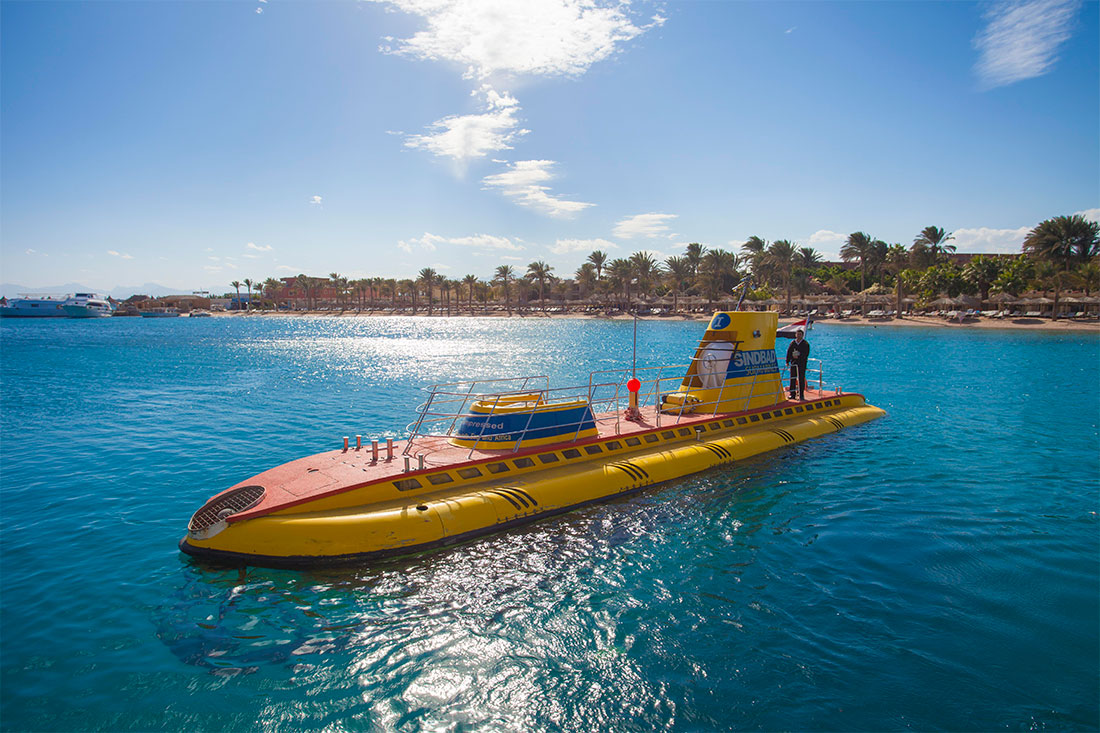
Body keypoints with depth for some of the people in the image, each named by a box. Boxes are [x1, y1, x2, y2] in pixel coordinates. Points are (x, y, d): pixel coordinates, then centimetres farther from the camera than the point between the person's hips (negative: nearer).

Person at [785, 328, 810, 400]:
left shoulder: (805, 343, 1)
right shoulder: (792, 343, 10)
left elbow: (806, 354, -7)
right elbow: (788, 352, 11)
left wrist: (799, 356, -19)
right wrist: (787, 362, 5)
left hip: (802, 363, -3)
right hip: (793, 363, 3)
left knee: (801, 379, -3)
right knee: (792, 378, 3)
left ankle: (801, 395, 3)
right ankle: (792, 394, 10)